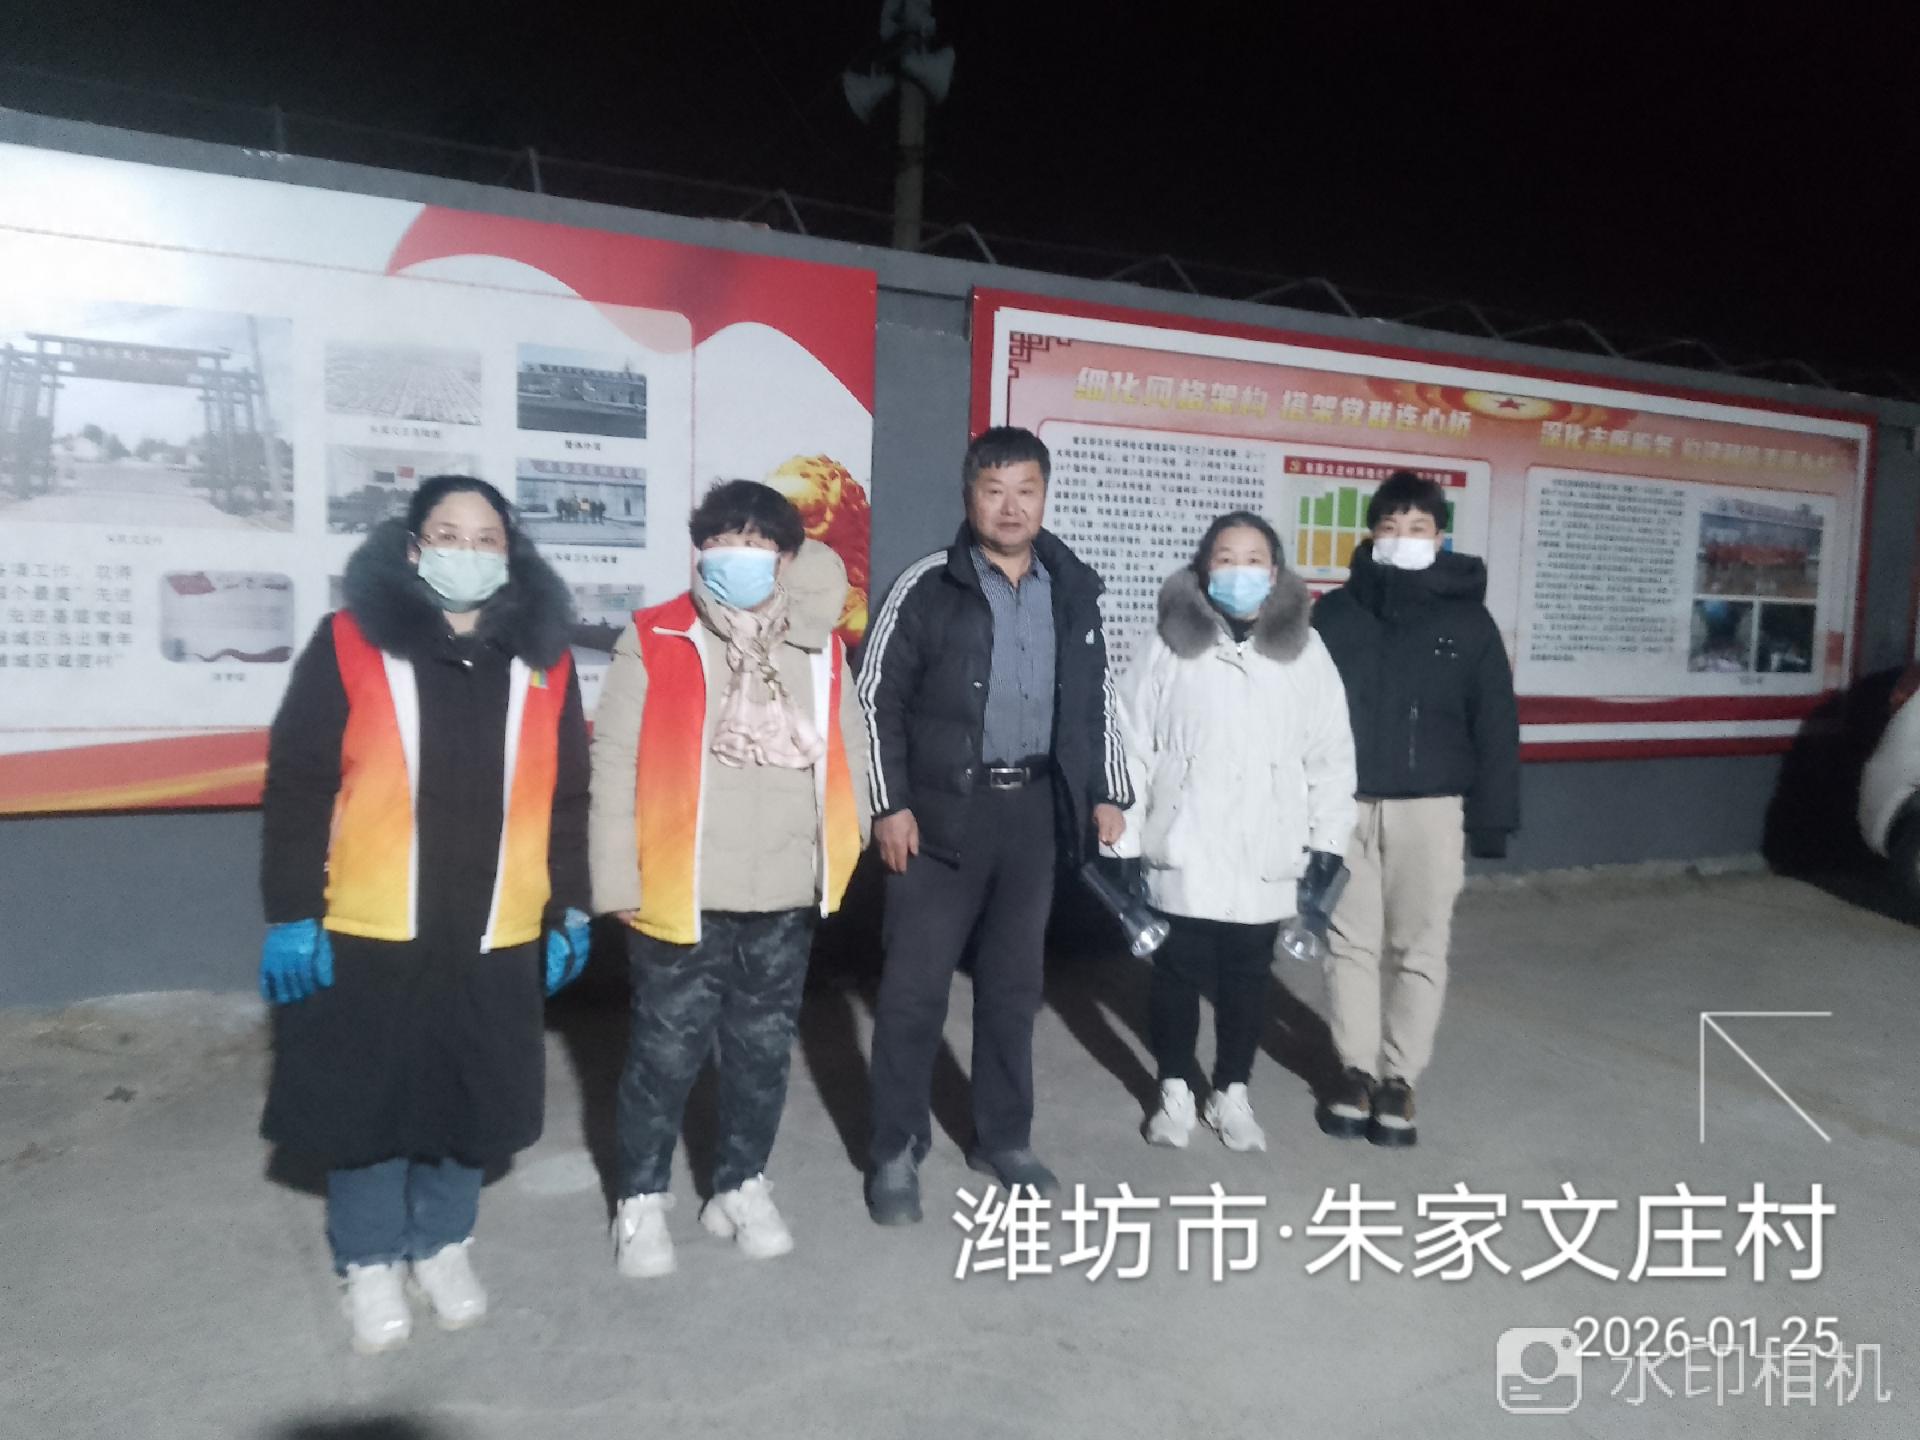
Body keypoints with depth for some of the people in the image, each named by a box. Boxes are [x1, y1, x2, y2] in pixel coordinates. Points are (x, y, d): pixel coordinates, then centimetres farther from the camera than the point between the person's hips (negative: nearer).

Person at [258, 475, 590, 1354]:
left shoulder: (543, 661, 6)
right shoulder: (349, 644, -4)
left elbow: (568, 797, 9)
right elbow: (297, 786, -5)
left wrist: (570, 909, 7)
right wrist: (291, 914, -8)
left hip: (495, 938, 3)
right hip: (367, 931, -2)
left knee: (471, 1095, 13)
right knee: (368, 1098, 10)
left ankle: (443, 1245, 35)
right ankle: (370, 1264, 30)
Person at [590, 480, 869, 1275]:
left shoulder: (820, 649, 5)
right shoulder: (653, 643, -7)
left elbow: (846, 756, 9)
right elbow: (615, 767, -7)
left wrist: (844, 860, 6)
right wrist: (620, 883, -9)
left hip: (786, 895, 4)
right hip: (681, 895, -3)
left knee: (764, 1048, 15)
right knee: (666, 1050, 8)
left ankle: (741, 1188, 34)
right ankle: (642, 1200, 27)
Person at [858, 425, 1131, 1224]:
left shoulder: (1073, 588, 7)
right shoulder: (928, 586, -6)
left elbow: (1096, 699, 15)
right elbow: (877, 698, -6)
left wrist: (1107, 794, 10)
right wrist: (889, 804, -10)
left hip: (1034, 810, 4)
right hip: (942, 811, -4)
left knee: (1013, 983, 14)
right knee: (915, 987, 2)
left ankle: (1003, 1138, 30)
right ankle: (895, 1152, 17)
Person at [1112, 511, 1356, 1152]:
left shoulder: (1306, 652, 2)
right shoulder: (1170, 647, -3)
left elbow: (1331, 755, 5)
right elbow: (1130, 745, -1)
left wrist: (1328, 841, 2)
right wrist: (1121, 839, -3)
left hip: (1266, 858, 1)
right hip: (1182, 853, -1)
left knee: (1248, 978, 13)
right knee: (1176, 974, 10)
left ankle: (1232, 1094, 32)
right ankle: (1176, 1091, 29)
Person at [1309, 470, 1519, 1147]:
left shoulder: (1468, 618, 2)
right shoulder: (1334, 612, 4)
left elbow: (1495, 725, 1)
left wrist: (1492, 818, -3)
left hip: (1429, 805, -1)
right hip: (1345, 803, 1)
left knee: (1420, 947, 5)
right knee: (1351, 942, 8)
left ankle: (1399, 1077, 18)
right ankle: (1357, 1068, 22)